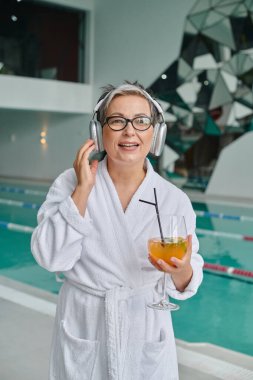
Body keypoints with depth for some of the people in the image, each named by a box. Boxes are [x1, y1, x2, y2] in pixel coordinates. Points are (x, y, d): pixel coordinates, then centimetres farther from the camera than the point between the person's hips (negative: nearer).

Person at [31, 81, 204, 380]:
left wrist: (182, 270, -28)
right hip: (82, 331, 0)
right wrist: (83, 189, -21)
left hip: (147, 333, 1)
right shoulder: (70, 184, -9)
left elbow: (182, 286, -5)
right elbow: (50, 258, -18)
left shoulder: (175, 200, -8)